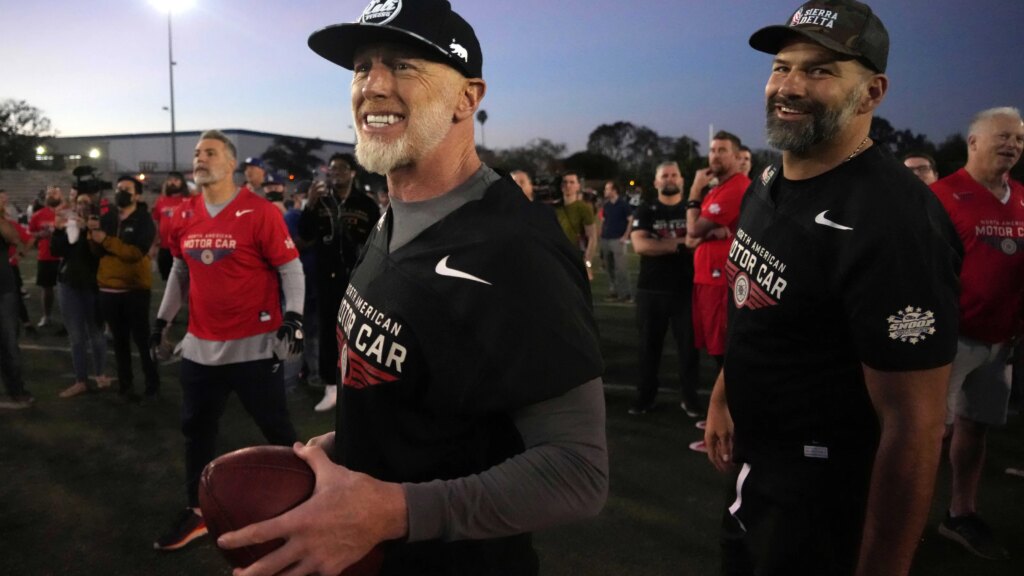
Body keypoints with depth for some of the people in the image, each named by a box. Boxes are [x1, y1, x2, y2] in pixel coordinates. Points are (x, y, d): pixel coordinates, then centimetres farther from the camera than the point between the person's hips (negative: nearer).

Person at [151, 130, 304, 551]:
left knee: (275, 427, 6)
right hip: (200, 345, 6)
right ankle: (197, 511, 32)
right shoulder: (184, 215, 8)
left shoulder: (260, 211, -10)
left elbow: (290, 268, -9)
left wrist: (293, 316, -20)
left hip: (254, 344, -6)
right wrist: (164, 318, 20)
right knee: (196, 428, 15)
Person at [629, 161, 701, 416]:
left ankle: (690, 397, 17)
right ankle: (646, 396, 19)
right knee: (649, 345, 8)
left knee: (688, 344, 4)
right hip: (651, 290, 0)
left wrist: (660, 244, -19)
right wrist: (680, 243, -15)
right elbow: (640, 245, -11)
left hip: (686, 288, 0)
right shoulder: (645, 211, 5)